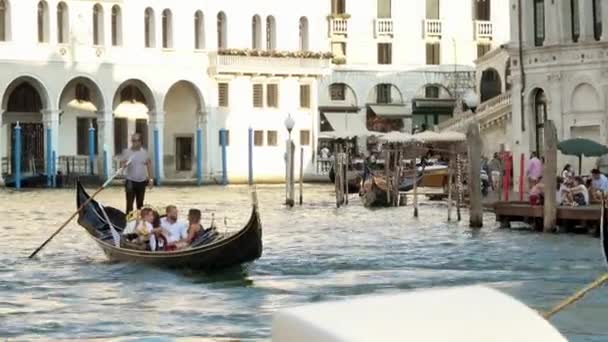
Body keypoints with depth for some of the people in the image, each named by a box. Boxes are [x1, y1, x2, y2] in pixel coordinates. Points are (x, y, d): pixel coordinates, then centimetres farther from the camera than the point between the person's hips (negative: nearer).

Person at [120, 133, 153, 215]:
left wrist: (150, 178, 6)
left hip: (142, 181, 3)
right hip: (130, 181, -3)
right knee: (129, 203, -8)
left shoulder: (144, 152, 4)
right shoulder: (127, 152, -4)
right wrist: (124, 164, -30)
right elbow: (121, 164, -6)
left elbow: (148, 165, 10)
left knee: (140, 204, 12)